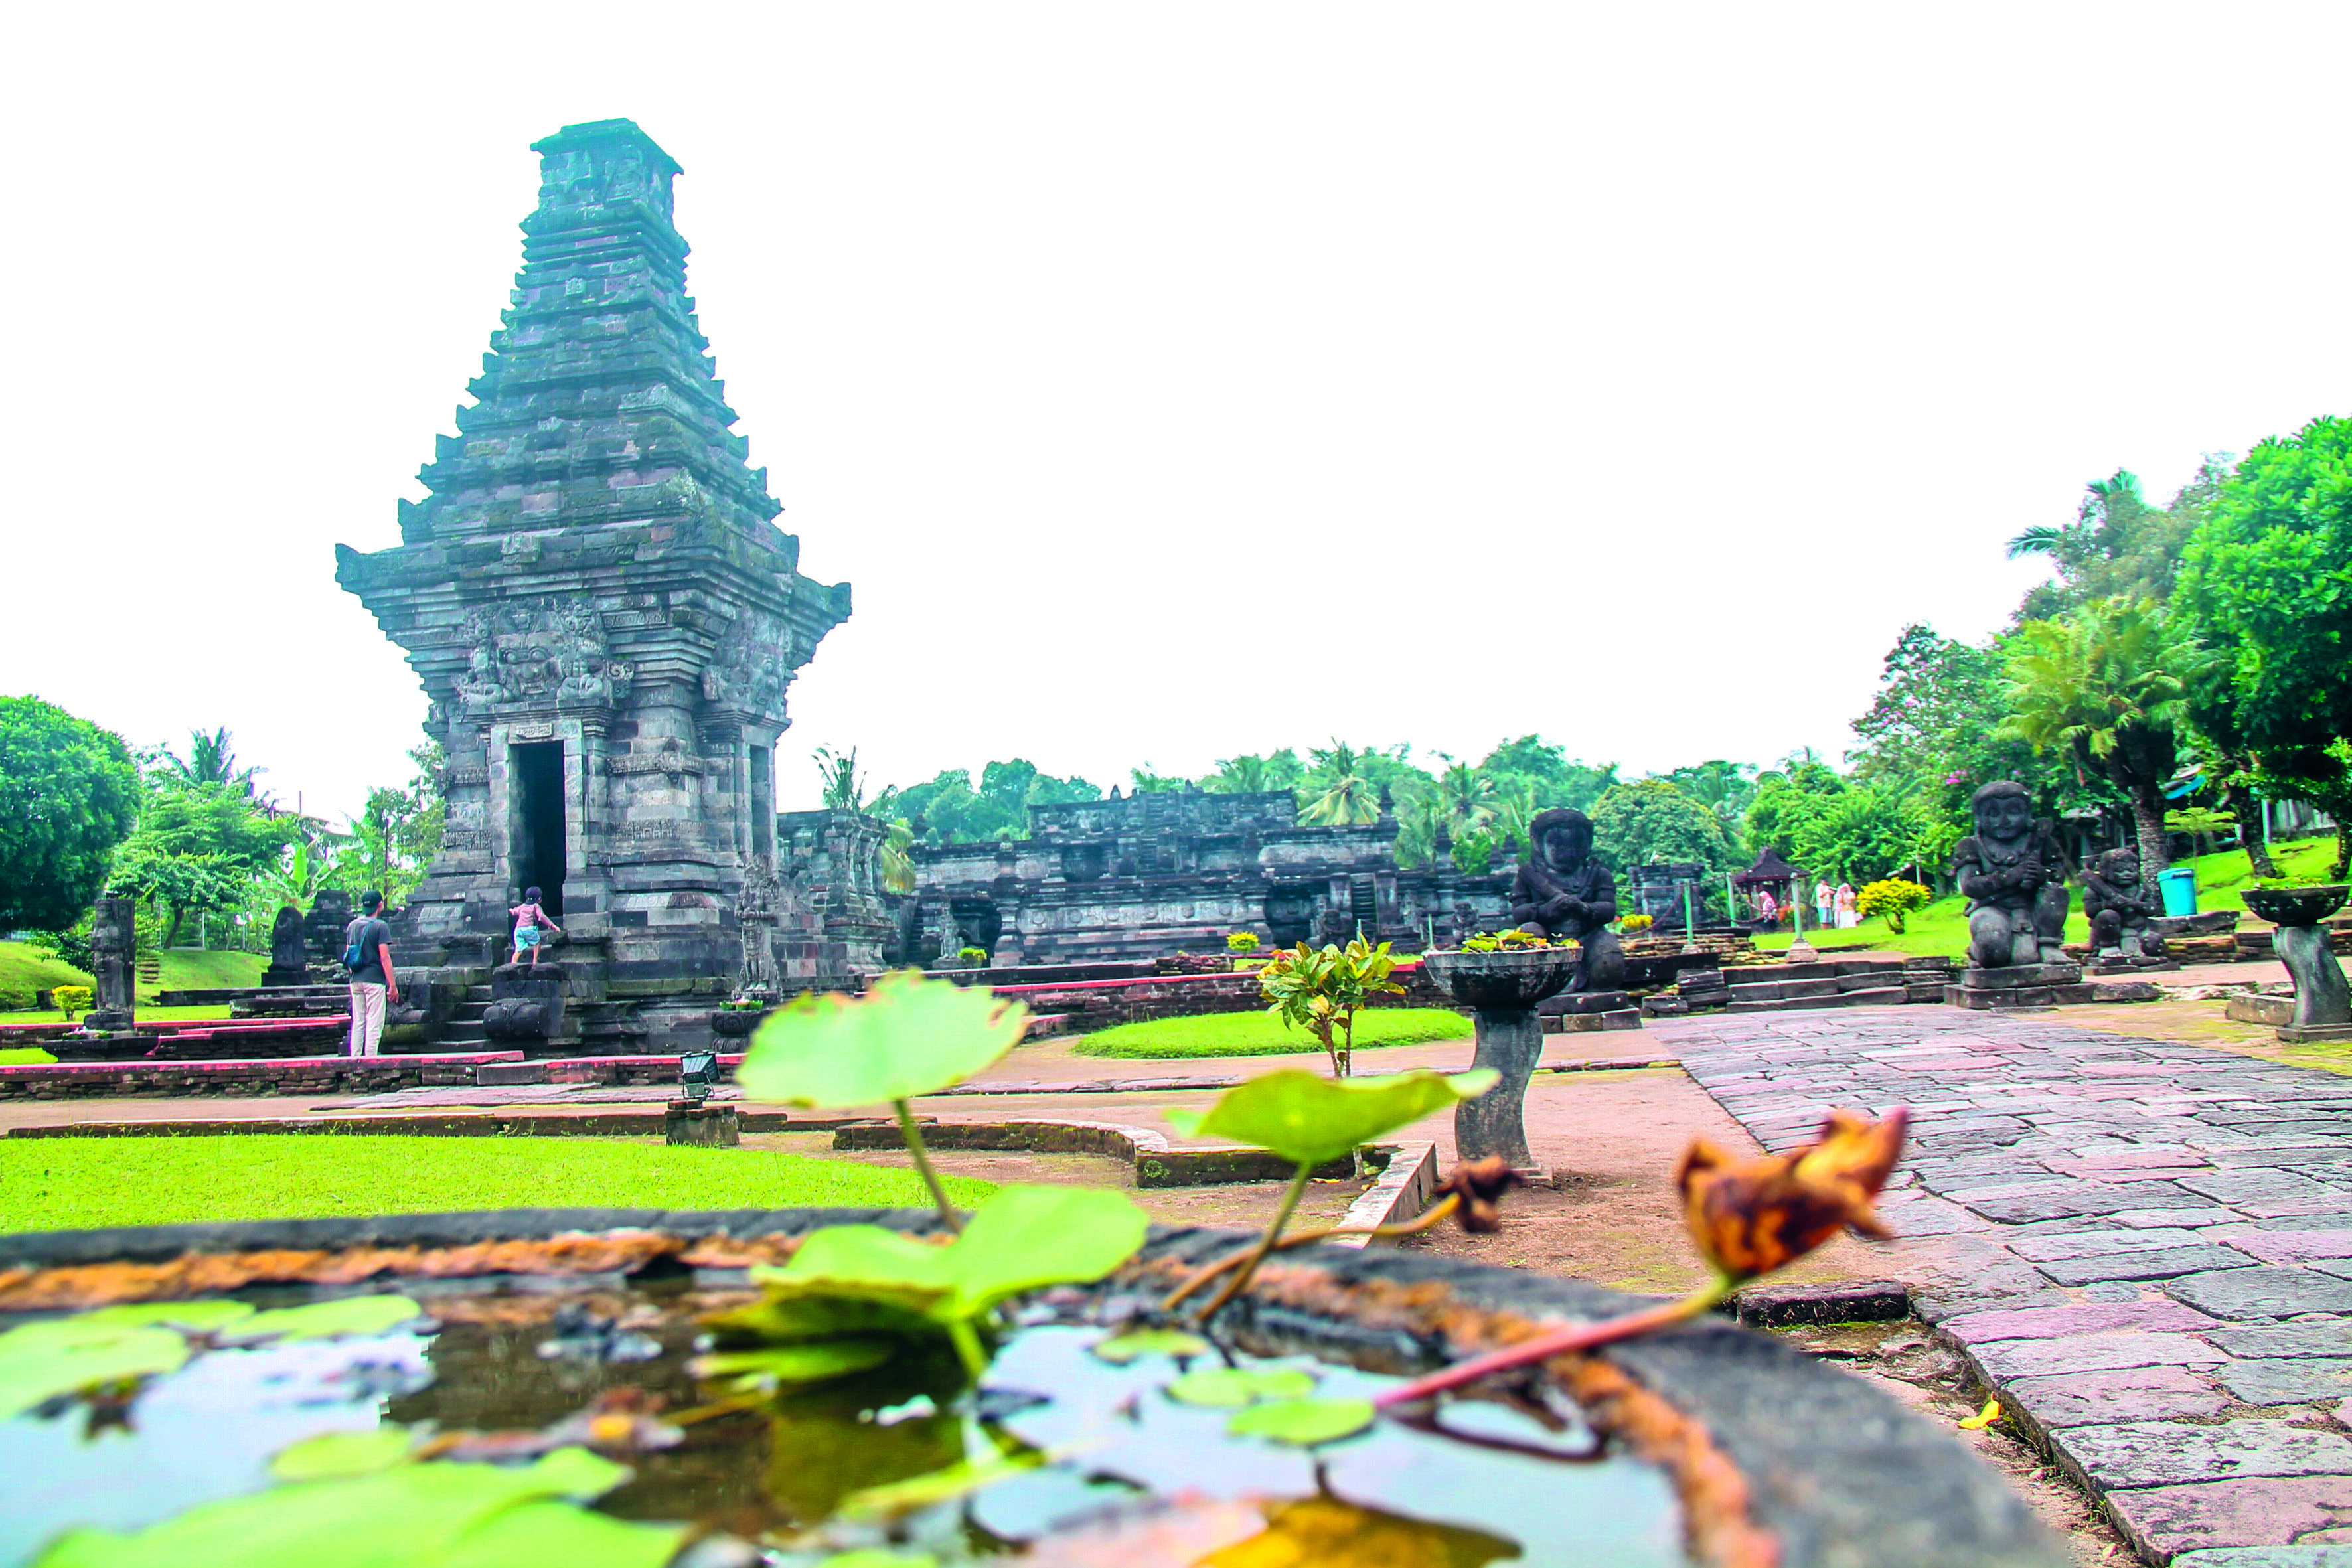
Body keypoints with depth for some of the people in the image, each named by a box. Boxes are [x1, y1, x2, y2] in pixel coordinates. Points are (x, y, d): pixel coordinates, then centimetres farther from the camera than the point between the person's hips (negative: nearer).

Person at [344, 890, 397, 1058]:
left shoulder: (352, 926, 11)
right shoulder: (380, 926, -9)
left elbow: (347, 955, 16)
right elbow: (384, 957, -14)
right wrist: (393, 985, -13)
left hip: (356, 981, 6)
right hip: (374, 980, -6)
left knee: (357, 1023, 11)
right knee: (374, 1023, -4)